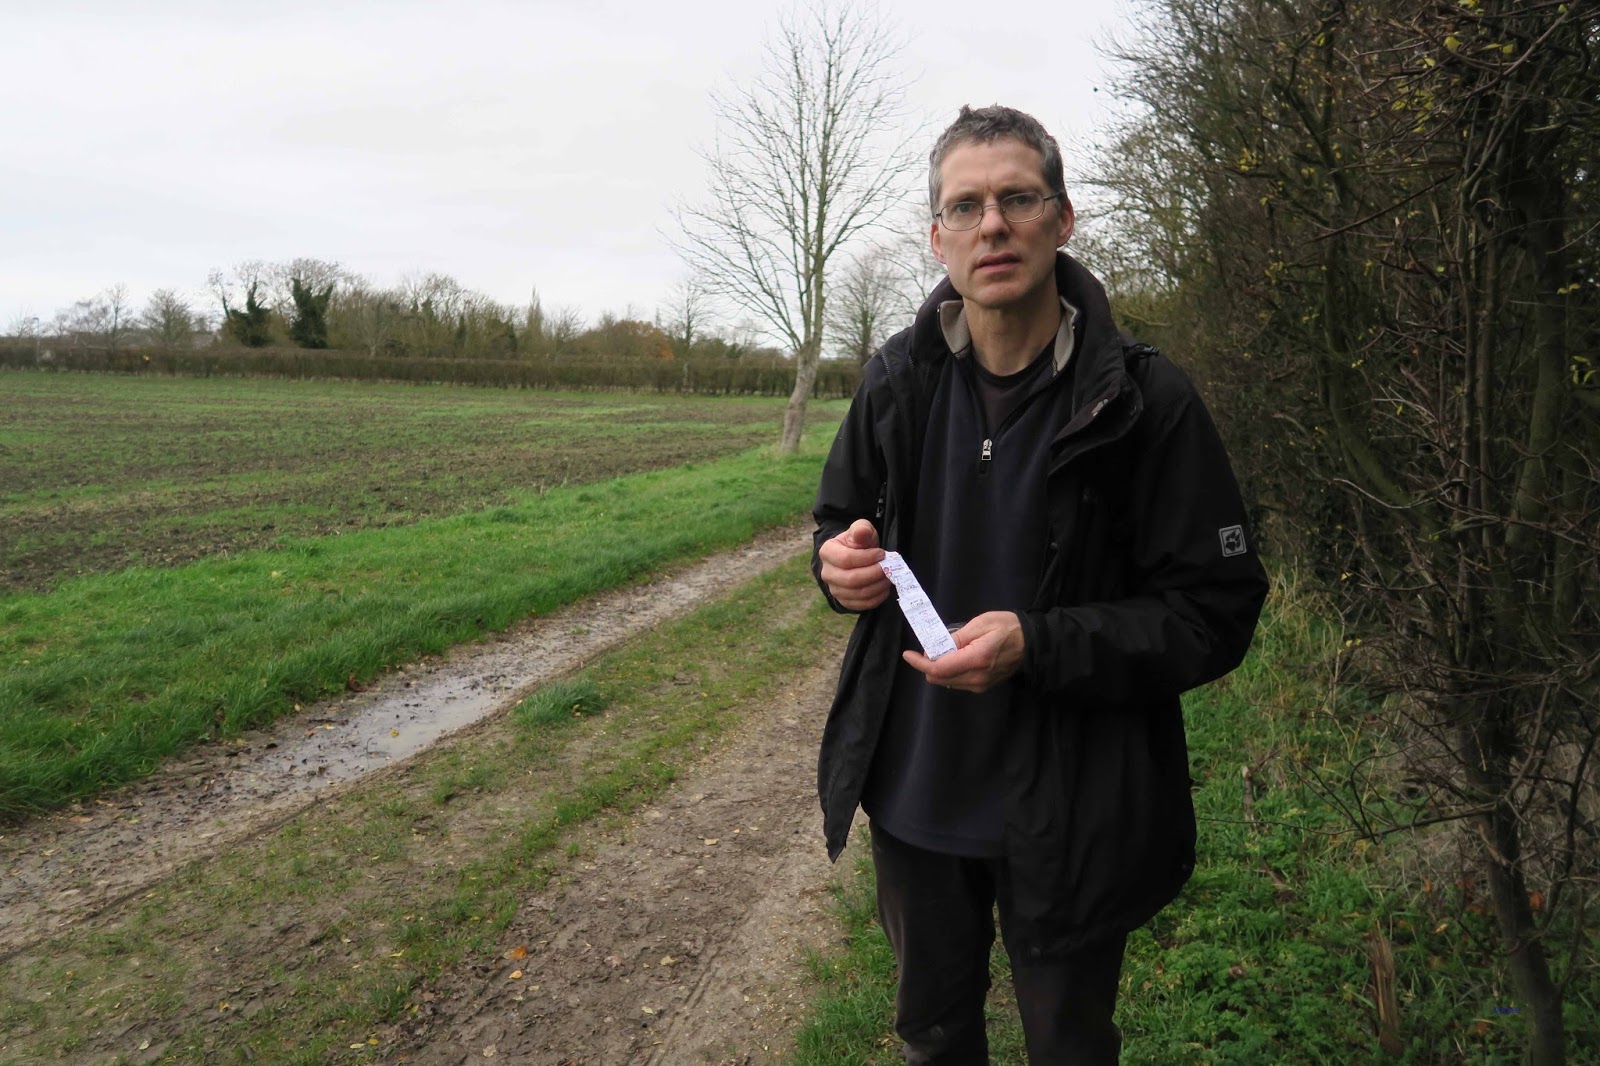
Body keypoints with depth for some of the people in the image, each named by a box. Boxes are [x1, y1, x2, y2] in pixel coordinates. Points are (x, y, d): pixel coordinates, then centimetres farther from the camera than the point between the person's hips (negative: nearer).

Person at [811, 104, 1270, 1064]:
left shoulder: (1144, 400, -16)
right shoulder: (899, 380, -3)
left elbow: (1218, 613, -15)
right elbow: (843, 515, 11)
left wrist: (1040, 645, -29)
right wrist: (843, 561, -14)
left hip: (1070, 817, -3)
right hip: (912, 792, 4)